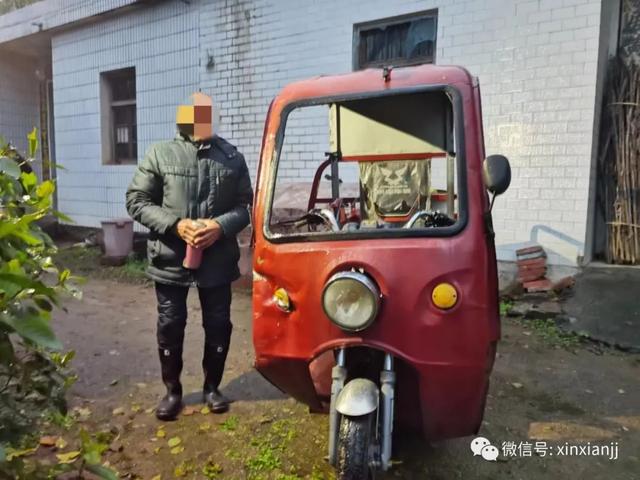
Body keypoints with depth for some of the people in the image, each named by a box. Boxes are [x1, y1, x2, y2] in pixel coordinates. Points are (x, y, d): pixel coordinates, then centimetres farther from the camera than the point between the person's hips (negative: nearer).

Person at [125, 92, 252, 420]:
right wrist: (175, 224, -16)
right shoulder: (159, 154, -2)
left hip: (218, 260, 1)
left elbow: (246, 204, 2)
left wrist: (221, 226, -17)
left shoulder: (232, 157, 1)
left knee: (218, 325, 11)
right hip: (170, 259, -1)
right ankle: (172, 390, 31)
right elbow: (136, 201, -2)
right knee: (170, 326, 10)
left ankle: (212, 387, 32)